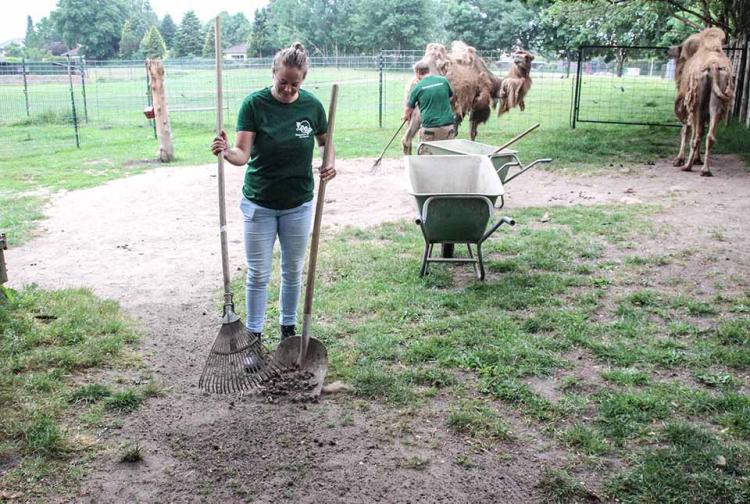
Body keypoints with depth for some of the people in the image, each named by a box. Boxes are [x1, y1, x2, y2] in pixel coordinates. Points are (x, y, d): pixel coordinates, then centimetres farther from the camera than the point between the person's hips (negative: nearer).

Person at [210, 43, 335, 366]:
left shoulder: (312, 105, -5)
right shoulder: (254, 104, -13)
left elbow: (325, 141, 11)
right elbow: (243, 154, -19)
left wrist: (330, 163, -10)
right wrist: (226, 151, -41)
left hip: (298, 204, 3)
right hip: (259, 204, -2)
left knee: (293, 271, 14)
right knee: (258, 274, 4)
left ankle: (288, 330, 32)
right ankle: (254, 338, 18)